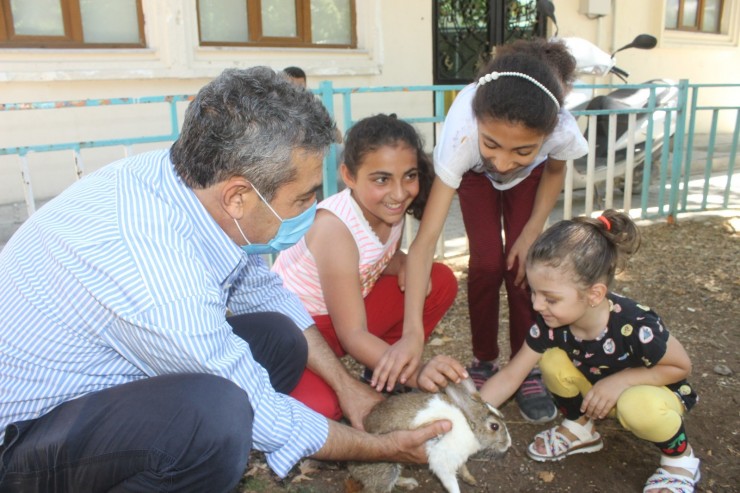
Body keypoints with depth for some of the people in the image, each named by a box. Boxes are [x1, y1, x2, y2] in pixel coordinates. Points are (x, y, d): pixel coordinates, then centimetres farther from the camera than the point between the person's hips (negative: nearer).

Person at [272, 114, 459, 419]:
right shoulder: (334, 228, -31)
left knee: (441, 281, -2)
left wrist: (406, 266, -15)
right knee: (321, 405, -36)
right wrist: (415, 374, -42)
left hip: (346, 312, 8)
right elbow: (352, 334, -30)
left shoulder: (389, 209, -11)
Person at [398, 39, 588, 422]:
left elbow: (555, 171, -12)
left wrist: (532, 233, -17)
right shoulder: (462, 132, -46)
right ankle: (484, 362, 11)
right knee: (487, 262, -12)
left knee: (522, 264, -10)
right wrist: (412, 330, -54)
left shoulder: (563, 131, -40)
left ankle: (526, 368, 9)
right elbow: (426, 239, -47)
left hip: (531, 175, 1)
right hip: (475, 173, -1)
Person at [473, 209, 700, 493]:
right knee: (553, 360, -21)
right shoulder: (550, 324, -23)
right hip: (601, 395, 4)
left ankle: (680, 458, -3)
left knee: (637, 407, -38)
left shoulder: (636, 327, -37)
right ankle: (580, 428, 7)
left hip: (654, 393, -4)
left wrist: (619, 381, -31)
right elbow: (509, 377, -16)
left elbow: (682, 367, -18)